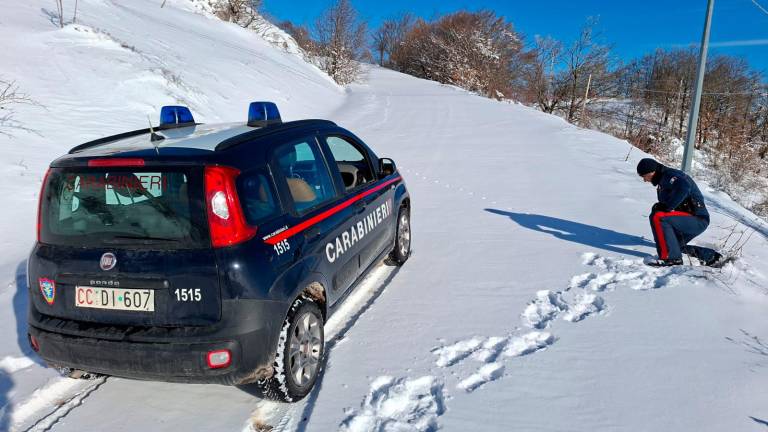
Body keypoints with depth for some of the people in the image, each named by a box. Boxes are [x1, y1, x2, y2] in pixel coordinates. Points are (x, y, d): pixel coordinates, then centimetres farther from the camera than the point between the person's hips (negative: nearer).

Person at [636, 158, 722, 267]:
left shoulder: (669, 175, -13)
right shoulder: (663, 180, 19)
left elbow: (684, 187, -35)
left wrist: (667, 207, -30)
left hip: (698, 219, -11)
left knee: (657, 217, -27)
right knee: (676, 245, 23)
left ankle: (670, 257, -24)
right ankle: (711, 257, 33)